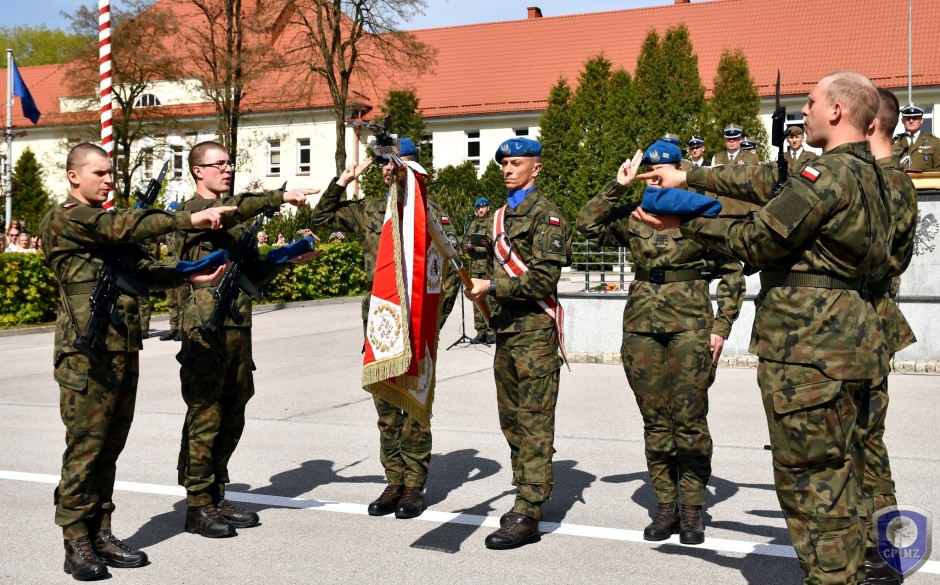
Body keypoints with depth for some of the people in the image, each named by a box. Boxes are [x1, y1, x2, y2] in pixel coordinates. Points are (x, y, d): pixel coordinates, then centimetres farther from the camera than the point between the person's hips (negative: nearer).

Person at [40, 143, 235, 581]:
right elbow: (125, 228, -20)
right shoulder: (64, 219, -5)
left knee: (110, 446, 9)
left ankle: (101, 534, 16)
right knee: (85, 446, -5)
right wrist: (189, 220, -24)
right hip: (86, 353, -8)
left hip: (123, 349, 8)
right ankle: (77, 544, 3)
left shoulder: (107, 223, 21)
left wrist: (192, 277, 2)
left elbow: (142, 269, 17)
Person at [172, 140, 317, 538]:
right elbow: (226, 210, -26)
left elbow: (253, 273, 20)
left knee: (231, 418, 12)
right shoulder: (190, 211, -4)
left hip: (238, 330, 8)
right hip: (205, 330, -8)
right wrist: (281, 197, -31)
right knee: (204, 418, -4)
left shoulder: (237, 219, 20)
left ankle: (216, 497, 22)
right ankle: (198, 505, 5)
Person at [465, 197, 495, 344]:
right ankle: (481, 332, 13)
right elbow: (465, 242, 21)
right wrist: (469, 246, -1)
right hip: (475, 264, 6)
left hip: (489, 266, -6)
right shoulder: (471, 224, 17)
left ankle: (492, 332, -6)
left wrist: (488, 244, -20)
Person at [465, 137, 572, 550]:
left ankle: (527, 516, -7)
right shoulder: (501, 216, 18)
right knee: (512, 420, 13)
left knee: (534, 423, -7)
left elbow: (544, 280, -16)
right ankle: (527, 497, 23)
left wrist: (493, 288, -16)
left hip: (534, 330, -9)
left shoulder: (546, 215, -8)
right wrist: (481, 288, 12)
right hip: (505, 329, 9)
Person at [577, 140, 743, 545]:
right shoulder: (633, 217, 10)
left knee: (689, 420, -3)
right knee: (655, 422, 7)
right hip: (642, 326, 3)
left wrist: (721, 326, -4)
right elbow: (588, 225, 2)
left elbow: (731, 273, 3)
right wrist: (617, 187, -2)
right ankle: (666, 506, 17)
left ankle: (692, 510, 10)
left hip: (690, 326, -3)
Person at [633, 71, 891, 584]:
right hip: (845, 346, 10)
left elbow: (757, 241, -12)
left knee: (807, 480, -3)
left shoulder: (830, 173, -16)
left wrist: (685, 222, -1)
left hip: (807, 350, -10)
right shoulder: (866, 173, 16)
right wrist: (691, 175, 25)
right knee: (837, 475, 17)